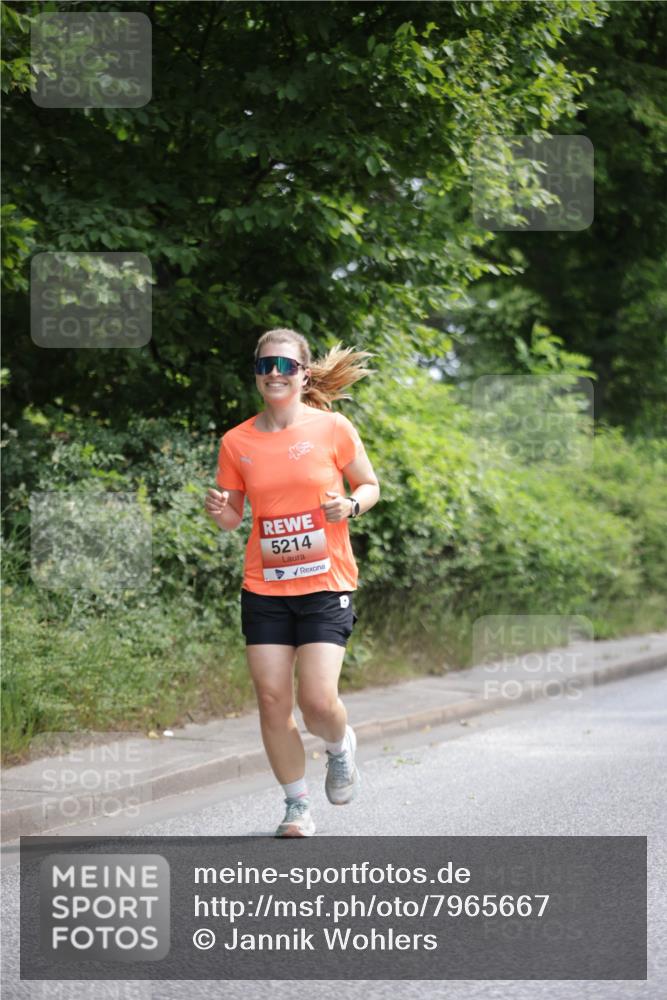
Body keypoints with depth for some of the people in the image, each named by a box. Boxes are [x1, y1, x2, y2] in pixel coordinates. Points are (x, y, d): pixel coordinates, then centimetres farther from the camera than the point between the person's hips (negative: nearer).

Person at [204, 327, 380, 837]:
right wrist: (220, 510, -11)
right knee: (272, 700, -3)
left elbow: (370, 485, 8)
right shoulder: (237, 442, 2)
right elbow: (232, 515, 12)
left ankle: (341, 747, 25)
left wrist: (350, 505, -13)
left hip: (326, 584, -2)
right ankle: (298, 808, 13)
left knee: (317, 701, -12)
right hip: (264, 588, 2)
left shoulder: (333, 428, -3)